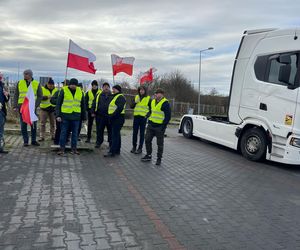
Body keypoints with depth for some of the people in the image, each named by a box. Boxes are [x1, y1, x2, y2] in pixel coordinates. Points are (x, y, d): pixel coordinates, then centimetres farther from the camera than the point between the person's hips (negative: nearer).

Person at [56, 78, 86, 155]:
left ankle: (74, 149, 17)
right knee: (63, 132, 2)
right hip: (65, 115, -2)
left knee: (75, 133, 8)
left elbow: (83, 105, 14)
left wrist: (83, 116, 12)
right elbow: (58, 103, -1)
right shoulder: (64, 90, -2)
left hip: (76, 116, 3)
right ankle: (62, 148, 11)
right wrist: (58, 115, -8)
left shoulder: (80, 92, 7)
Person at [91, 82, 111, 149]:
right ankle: (98, 143, 16)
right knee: (99, 130, 5)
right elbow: (94, 104, 11)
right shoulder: (98, 96, 10)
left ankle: (111, 143, 14)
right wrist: (93, 112, 2)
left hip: (109, 116, -1)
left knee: (110, 130, 4)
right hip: (100, 116, 1)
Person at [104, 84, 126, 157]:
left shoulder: (120, 97, -11)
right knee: (116, 135, 15)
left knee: (115, 135, -11)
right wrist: (110, 116, 13)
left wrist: (113, 115, -23)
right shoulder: (114, 96, 22)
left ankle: (112, 152, -12)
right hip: (114, 118, 11)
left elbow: (120, 108, -24)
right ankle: (117, 150, 23)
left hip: (118, 118, -11)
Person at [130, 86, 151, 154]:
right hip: (136, 117, 3)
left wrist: (147, 114, -11)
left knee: (142, 133, 3)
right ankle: (134, 147, 19)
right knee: (134, 133, 6)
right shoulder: (136, 97, 9)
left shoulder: (148, 98, 0)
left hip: (143, 118, -3)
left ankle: (140, 148, 9)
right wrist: (135, 102, -8)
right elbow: (131, 107, 9)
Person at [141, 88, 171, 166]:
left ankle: (159, 158, 15)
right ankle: (148, 155, 23)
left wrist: (163, 126, -17)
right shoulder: (153, 101, 11)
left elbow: (168, 116, -12)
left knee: (160, 143, 4)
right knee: (147, 140, 9)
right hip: (151, 125, 7)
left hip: (159, 127, -7)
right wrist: (149, 121, 15)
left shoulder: (165, 103, -11)